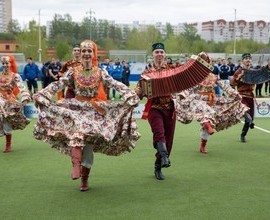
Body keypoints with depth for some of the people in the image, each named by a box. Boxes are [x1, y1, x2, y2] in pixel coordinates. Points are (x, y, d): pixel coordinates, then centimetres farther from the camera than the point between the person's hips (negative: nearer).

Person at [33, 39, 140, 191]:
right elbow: (58, 85, -3)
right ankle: (76, 166, -37)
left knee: (89, 144, 0)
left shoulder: (100, 73, 2)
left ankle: (85, 179, 12)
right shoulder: (73, 72, 3)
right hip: (76, 108, 0)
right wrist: (42, 95, -14)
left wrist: (130, 95, -19)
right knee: (76, 133, -28)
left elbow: (116, 84, -6)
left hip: (94, 110, 0)